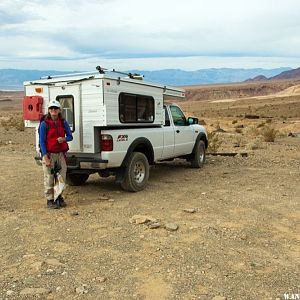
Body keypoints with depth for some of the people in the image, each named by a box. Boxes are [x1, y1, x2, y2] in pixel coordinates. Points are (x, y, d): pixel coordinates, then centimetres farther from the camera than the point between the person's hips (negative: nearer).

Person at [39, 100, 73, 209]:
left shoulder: (63, 123, 6)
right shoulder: (44, 124, -5)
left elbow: (70, 136, 11)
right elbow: (42, 141, -7)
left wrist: (64, 139, -14)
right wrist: (45, 157, -15)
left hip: (61, 154, 4)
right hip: (49, 154, -4)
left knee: (61, 177, 10)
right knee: (49, 179, 0)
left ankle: (59, 198, 26)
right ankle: (50, 200, 11)